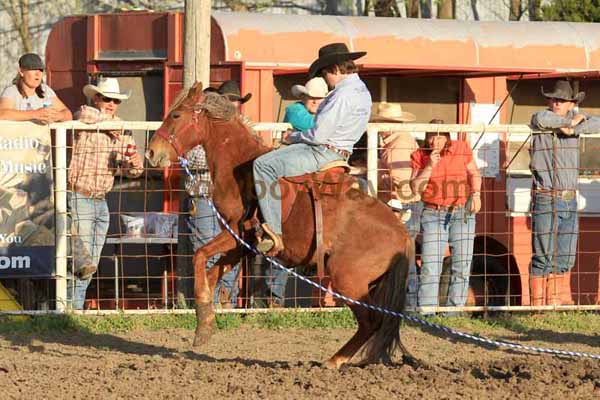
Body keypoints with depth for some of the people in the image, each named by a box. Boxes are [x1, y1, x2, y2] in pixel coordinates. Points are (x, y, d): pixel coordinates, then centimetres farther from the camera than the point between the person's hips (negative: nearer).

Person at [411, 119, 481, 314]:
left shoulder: (461, 149, 2)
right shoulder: (420, 157, 1)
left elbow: (474, 173, 16)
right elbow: (416, 188, -5)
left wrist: (476, 194, 0)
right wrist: (429, 166, -15)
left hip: (462, 212, 1)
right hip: (433, 214, -1)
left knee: (462, 265, 0)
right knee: (430, 266, -8)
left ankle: (454, 310, 7)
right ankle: (425, 311, -7)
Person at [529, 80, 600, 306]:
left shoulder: (573, 116, 10)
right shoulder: (541, 122, -4)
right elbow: (541, 120, -27)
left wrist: (573, 129, -15)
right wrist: (571, 122, -13)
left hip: (570, 200, 5)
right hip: (546, 200, -5)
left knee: (566, 257, 8)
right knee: (543, 256, -6)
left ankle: (560, 300, 14)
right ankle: (540, 304, -4)